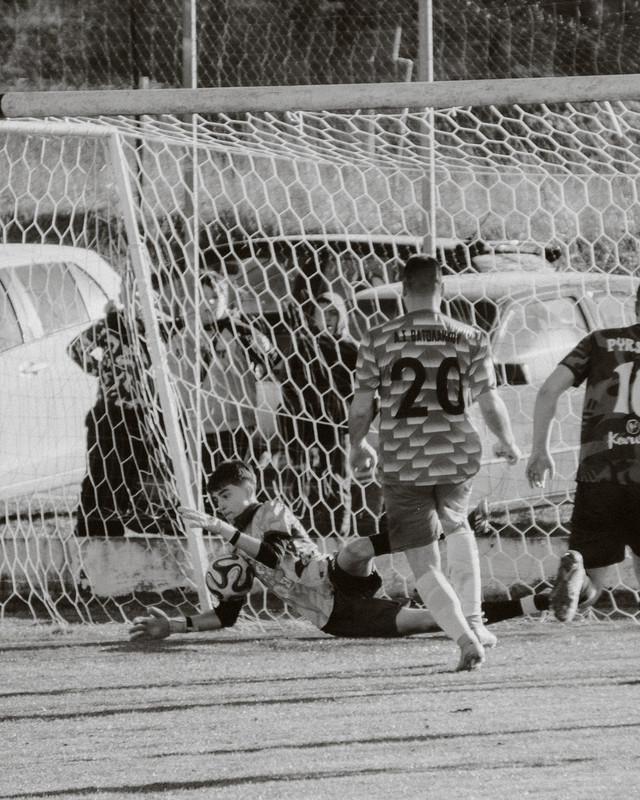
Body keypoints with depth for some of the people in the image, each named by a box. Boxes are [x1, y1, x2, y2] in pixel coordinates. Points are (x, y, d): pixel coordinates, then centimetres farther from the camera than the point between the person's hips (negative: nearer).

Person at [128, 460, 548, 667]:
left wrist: (220, 528, -17)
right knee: (423, 620, -15)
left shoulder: (274, 512, 6)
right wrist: (173, 626, 16)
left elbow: (272, 554, -14)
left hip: (340, 582, -3)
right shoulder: (238, 552, 25)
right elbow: (226, 616, 24)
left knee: (351, 554, -41)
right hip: (336, 620, 3)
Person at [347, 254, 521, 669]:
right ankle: (472, 618, 24)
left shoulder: (378, 340, -3)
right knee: (456, 525, 32)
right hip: (458, 456, 2)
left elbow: (361, 407, 0)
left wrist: (358, 447, 20)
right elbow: (490, 402, 1)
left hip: (402, 460, -2)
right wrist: (507, 443, 21)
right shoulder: (470, 339, -1)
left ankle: (466, 638, -12)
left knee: (424, 564, 5)